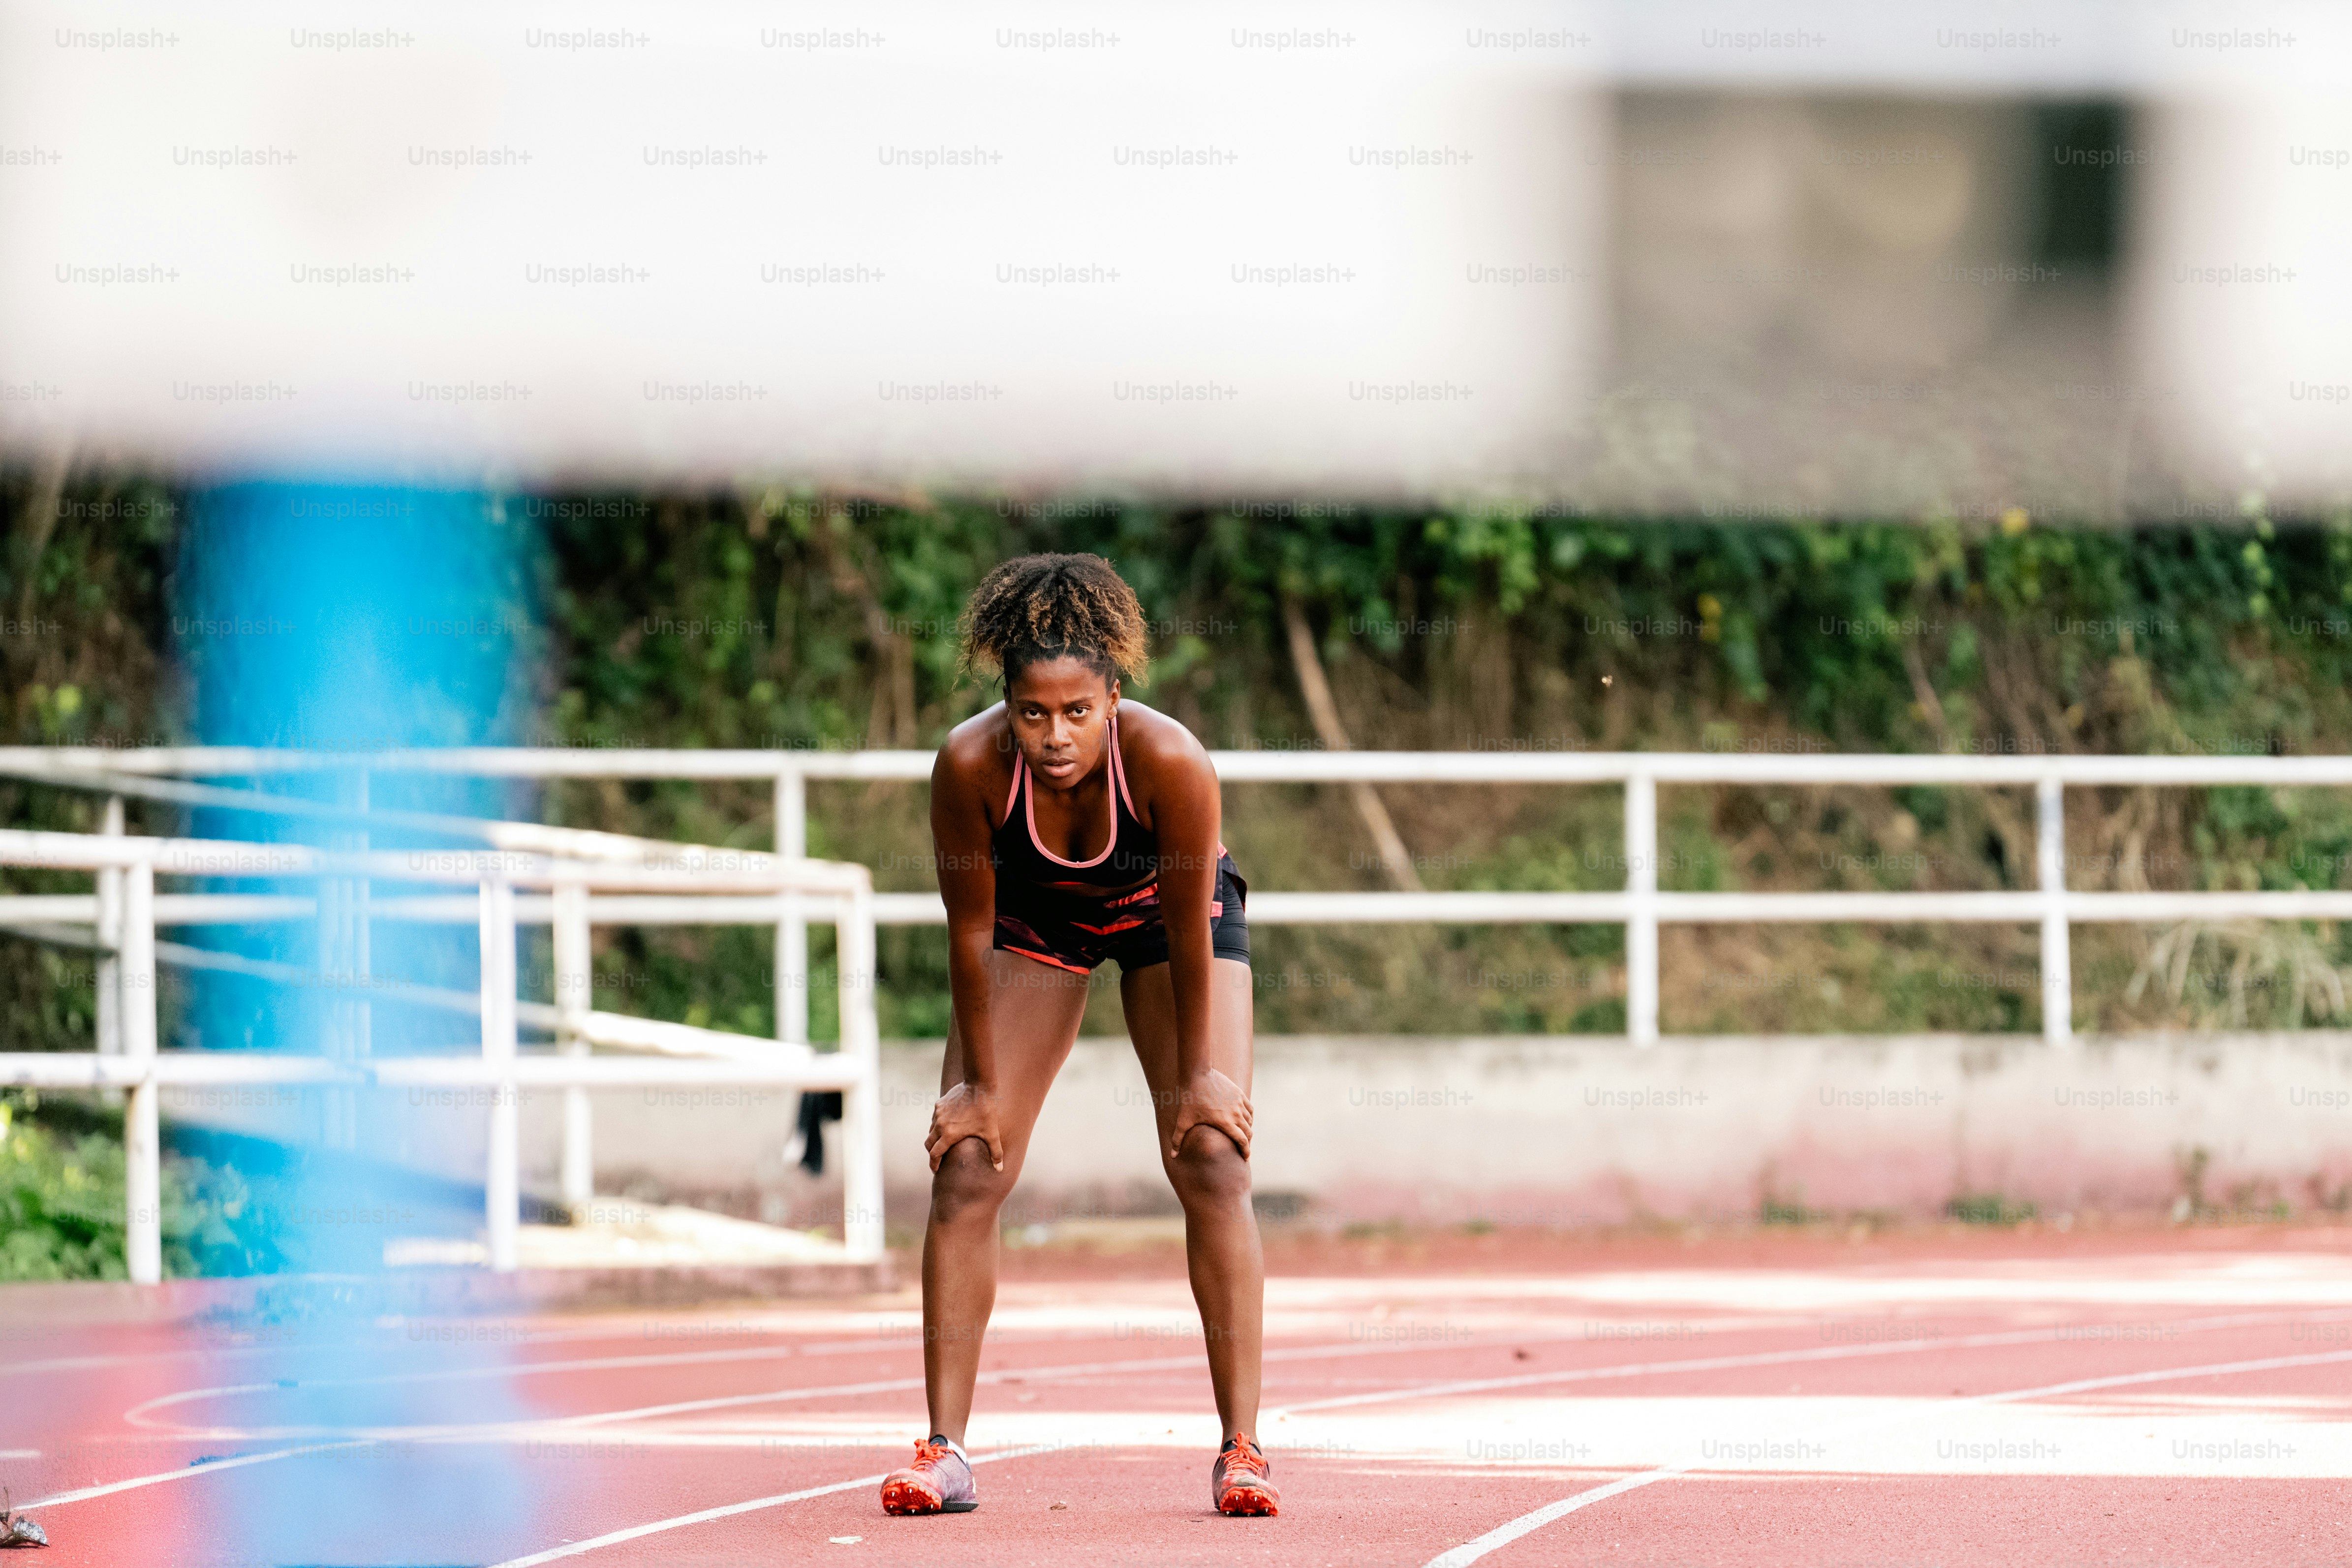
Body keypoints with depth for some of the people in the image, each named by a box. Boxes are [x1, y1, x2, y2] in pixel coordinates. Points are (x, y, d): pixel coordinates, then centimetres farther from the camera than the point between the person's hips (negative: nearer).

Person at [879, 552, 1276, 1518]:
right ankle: (945, 1452, -5)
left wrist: (1198, 1072, -15)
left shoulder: (1170, 760, -38)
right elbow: (970, 932, -20)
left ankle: (1241, 1450, -9)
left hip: (1164, 913, -1)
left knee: (1211, 1161, -13)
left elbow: (1190, 932, -24)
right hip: (1036, 917, 1)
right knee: (966, 1168, -9)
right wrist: (980, 1083, -13)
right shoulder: (970, 766, -35)